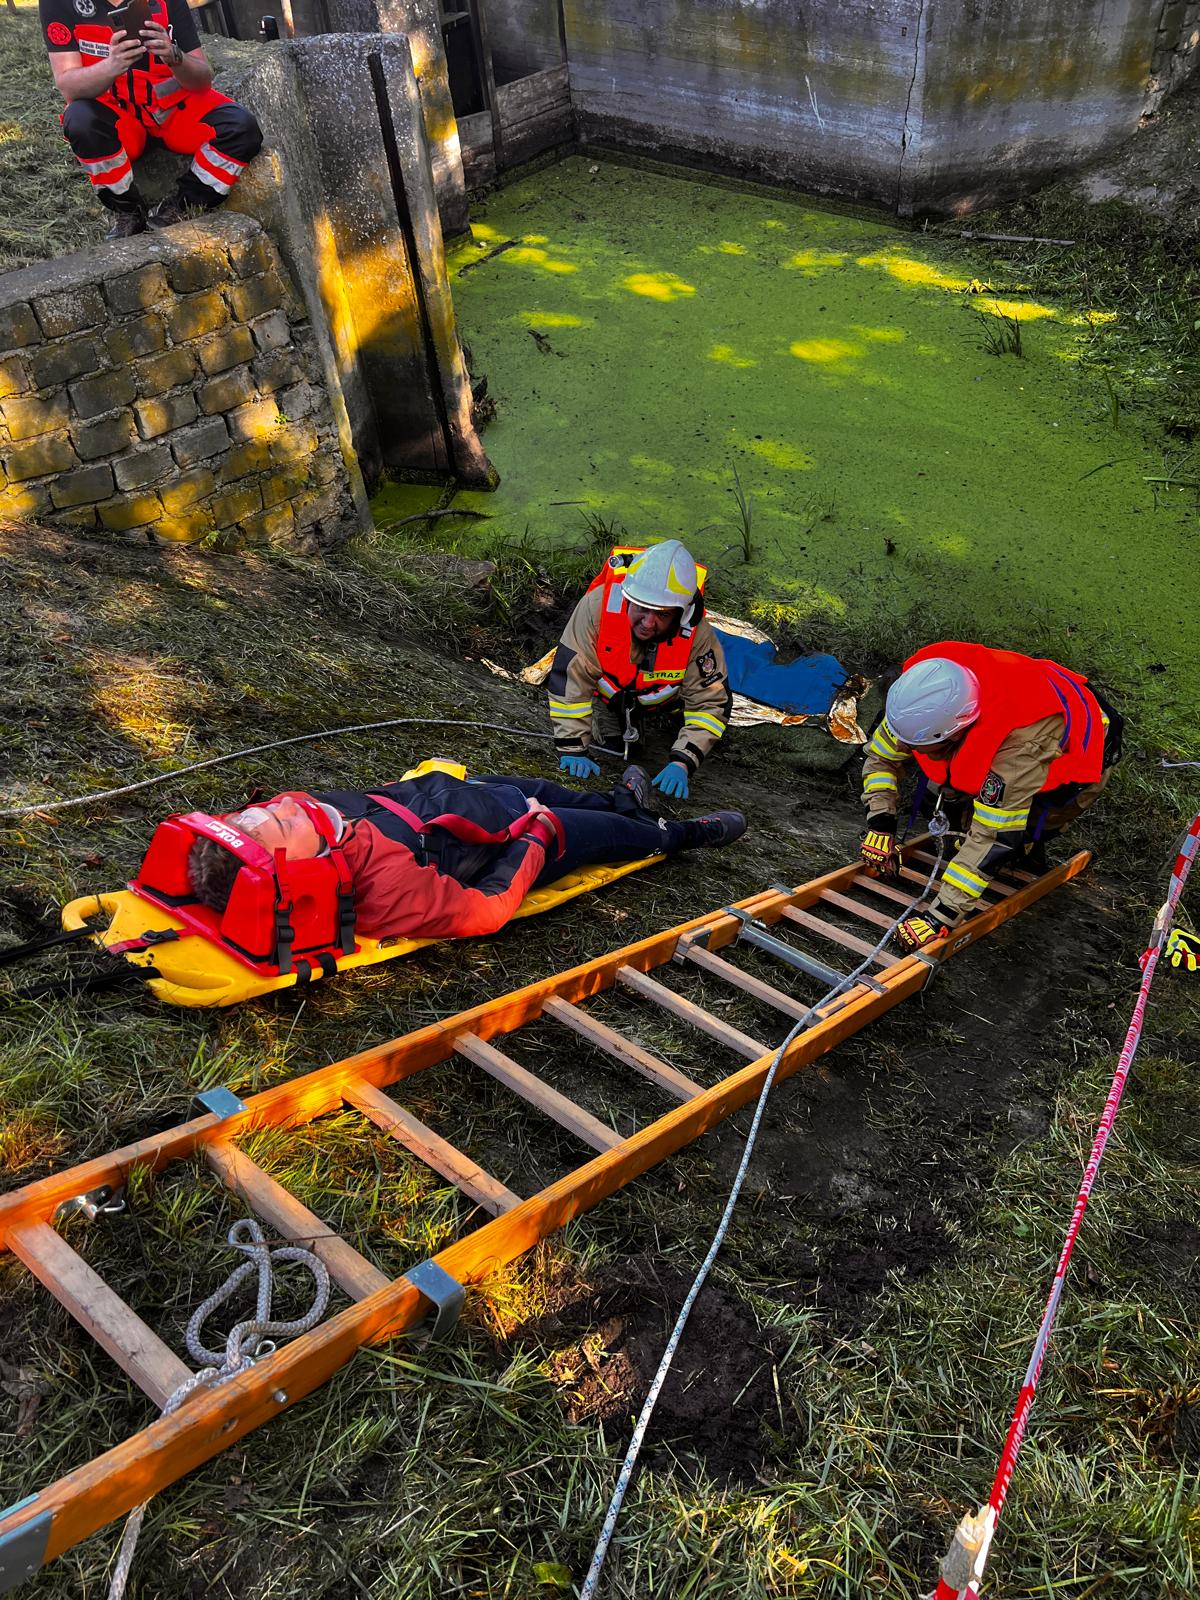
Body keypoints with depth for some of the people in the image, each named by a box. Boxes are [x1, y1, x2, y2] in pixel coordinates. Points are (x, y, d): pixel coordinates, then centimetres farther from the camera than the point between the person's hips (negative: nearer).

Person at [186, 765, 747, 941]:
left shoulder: (295, 815, -27)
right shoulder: (385, 886, -45)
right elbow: (487, 910, -32)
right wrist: (536, 836, -21)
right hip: (503, 841, -7)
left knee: (538, 787, 33)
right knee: (606, 831, 19)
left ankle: (621, 801, 65)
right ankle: (680, 835, 52)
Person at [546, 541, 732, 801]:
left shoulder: (697, 635, -36)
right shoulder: (599, 605, -41)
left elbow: (709, 704, -29)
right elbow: (570, 678, -36)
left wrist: (682, 763, -42)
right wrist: (572, 750, -37)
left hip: (664, 698, 1)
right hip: (609, 689, -1)